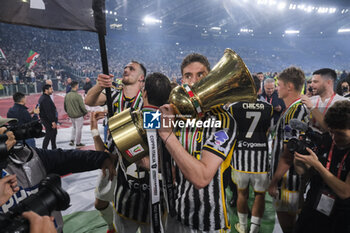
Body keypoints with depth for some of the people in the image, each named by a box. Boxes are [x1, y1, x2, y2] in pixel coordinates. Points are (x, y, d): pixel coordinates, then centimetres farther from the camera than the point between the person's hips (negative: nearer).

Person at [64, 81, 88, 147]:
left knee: (74, 127, 26)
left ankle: (72, 140, 21)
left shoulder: (67, 95, 0)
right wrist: (85, 112, -1)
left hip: (70, 115, 7)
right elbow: (82, 106, -18)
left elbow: (65, 106, 9)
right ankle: (78, 143, 17)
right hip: (78, 115, -7)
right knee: (78, 129, 7)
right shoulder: (78, 96, -21)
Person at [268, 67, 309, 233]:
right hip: (297, 177, 10)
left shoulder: (293, 113, -23)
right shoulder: (303, 108, 10)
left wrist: (274, 181, -17)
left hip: (287, 180, -10)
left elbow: (288, 153, -25)